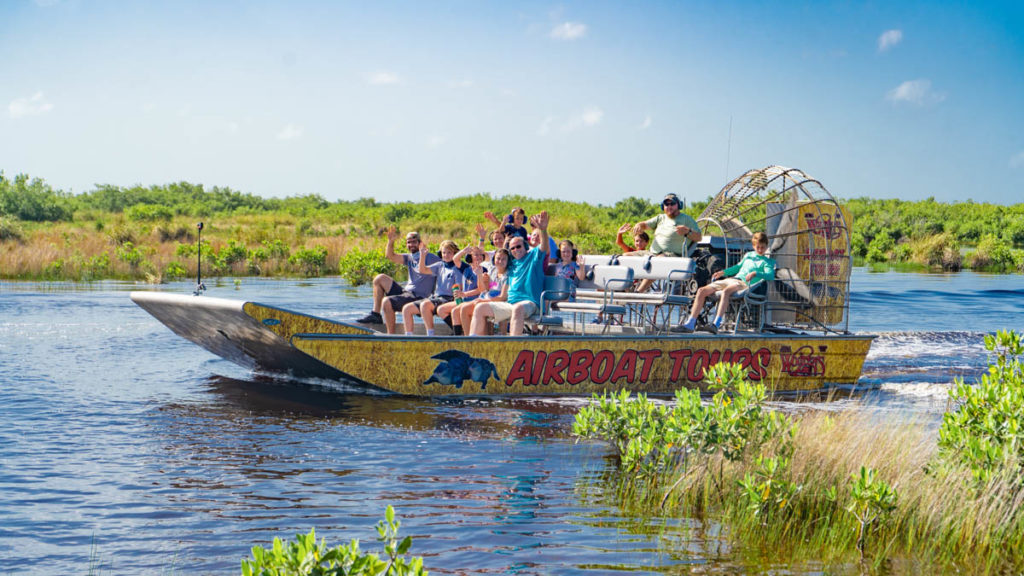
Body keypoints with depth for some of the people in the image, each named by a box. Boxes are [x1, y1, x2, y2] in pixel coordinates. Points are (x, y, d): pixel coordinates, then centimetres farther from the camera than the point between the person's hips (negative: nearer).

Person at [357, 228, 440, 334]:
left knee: (387, 301, -29)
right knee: (380, 278, 12)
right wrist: (390, 241, -8)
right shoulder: (409, 258, 17)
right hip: (406, 291, 9)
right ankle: (375, 314, 6)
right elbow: (390, 256, 8)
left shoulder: (430, 258, -4)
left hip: (418, 297, -9)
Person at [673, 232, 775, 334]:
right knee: (702, 291, -8)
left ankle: (716, 324, -51)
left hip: (744, 283, -7)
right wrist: (723, 272, 28)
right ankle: (689, 324, -11)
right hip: (731, 279, 7)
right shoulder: (748, 255, 28)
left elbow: (770, 275, -9)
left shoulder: (767, 262, 9)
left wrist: (755, 273, -25)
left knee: (726, 291, -41)